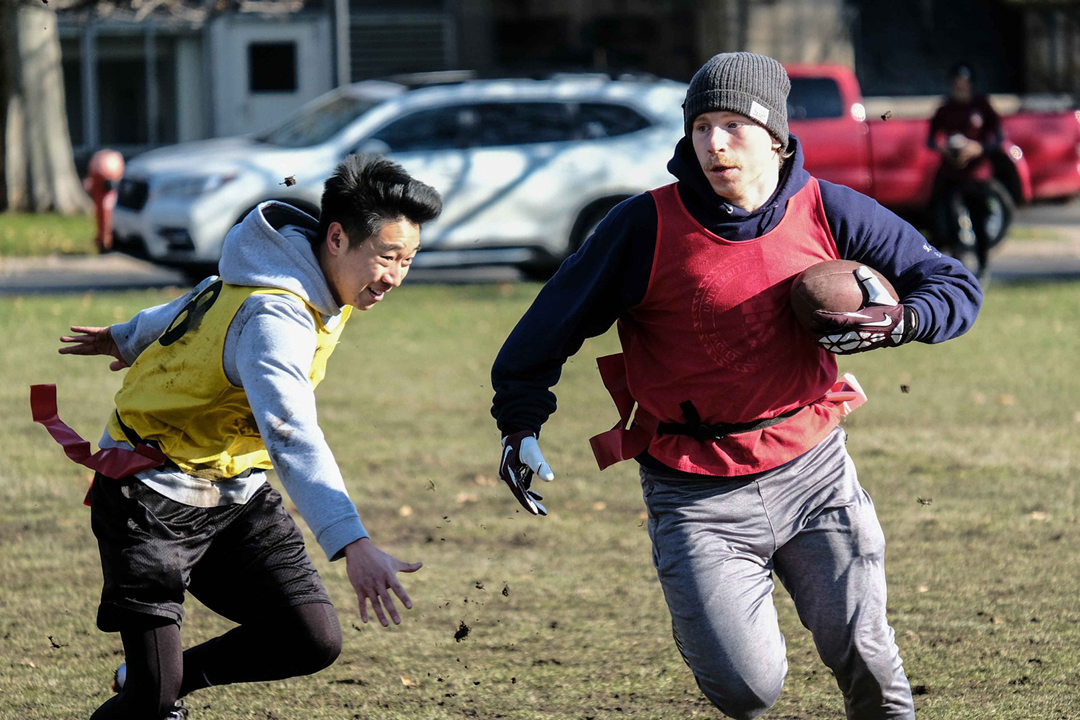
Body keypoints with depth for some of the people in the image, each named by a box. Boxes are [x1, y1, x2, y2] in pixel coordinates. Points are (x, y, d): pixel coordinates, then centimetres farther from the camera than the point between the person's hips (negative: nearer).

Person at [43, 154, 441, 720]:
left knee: (313, 639, -6)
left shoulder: (308, 284, 0)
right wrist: (353, 546, -57)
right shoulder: (273, 319, -30)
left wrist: (132, 338, 38)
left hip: (236, 491, 9)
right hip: (154, 495, -9)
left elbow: (212, 301, 20)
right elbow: (292, 438, -45)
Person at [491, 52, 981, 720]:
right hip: (696, 499, -2)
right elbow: (558, 317, 0)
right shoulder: (646, 226, -10)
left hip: (814, 470, 2)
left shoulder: (829, 213, -4)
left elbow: (957, 285, 4)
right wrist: (520, 420, -6)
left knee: (864, 659, 1)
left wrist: (899, 323, -15)